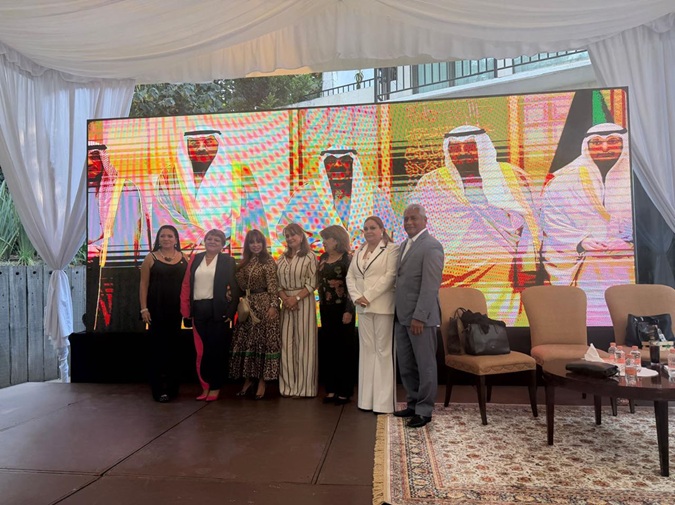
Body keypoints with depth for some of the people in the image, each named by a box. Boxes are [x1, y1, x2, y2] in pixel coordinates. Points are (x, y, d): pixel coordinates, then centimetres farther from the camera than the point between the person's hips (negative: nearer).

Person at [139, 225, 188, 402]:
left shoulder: (183, 258, 6)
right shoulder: (151, 258, 2)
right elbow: (144, 284, 0)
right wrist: (144, 309, -7)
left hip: (176, 309, 2)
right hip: (156, 309, -2)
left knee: (174, 346, 8)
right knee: (158, 346, 1)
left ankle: (172, 387, 20)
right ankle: (159, 389, 9)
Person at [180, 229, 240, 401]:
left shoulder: (228, 260, 3)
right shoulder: (195, 259, 11)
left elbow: (235, 287, -2)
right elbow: (186, 285, 8)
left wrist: (230, 312, -11)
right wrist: (186, 310, 0)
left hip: (218, 310, -3)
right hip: (199, 310, 3)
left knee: (216, 349, 4)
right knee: (201, 351, 6)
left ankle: (215, 387, 16)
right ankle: (205, 386, 18)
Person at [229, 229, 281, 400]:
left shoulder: (268, 261, -6)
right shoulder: (245, 262, 11)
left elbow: (273, 286, -11)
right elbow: (241, 285, 13)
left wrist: (273, 305, -18)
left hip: (264, 304, -6)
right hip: (247, 305, 6)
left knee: (263, 341, -1)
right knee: (246, 342, 8)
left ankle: (262, 381, 8)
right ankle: (248, 379, 21)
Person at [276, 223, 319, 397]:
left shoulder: (309, 257, -2)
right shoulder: (282, 258, 14)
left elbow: (312, 283, -8)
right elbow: (277, 282, 10)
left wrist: (296, 298, -15)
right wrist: (284, 298, -7)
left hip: (304, 301, -5)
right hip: (286, 302, 5)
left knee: (303, 342, -1)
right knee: (286, 342, 6)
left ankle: (303, 386, 9)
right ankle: (288, 385, 16)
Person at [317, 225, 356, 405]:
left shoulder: (347, 259, -8)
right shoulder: (322, 259, 10)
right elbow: (319, 283, 14)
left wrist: (349, 310, -18)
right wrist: (321, 305, 8)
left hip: (342, 308, -6)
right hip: (326, 308, 6)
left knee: (344, 349, 2)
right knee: (328, 349, 9)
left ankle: (345, 392, 12)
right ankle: (331, 390, 19)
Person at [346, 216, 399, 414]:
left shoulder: (391, 249, -2)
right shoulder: (359, 251, 18)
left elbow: (390, 276, -12)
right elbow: (350, 276, 13)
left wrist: (368, 296, -14)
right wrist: (356, 297, -4)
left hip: (383, 307, -6)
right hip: (363, 307, 6)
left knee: (383, 350, -2)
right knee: (366, 350, 8)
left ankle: (383, 401, 6)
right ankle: (367, 398, 15)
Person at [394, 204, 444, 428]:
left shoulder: (431, 246, -12)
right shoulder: (405, 245, 15)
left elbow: (430, 286, -18)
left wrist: (419, 317, -20)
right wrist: (400, 313, 10)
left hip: (419, 317, -8)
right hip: (402, 316, 8)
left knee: (425, 365, 5)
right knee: (406, 365, 15)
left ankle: (424, 410, 18)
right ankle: (413, 404, 30)